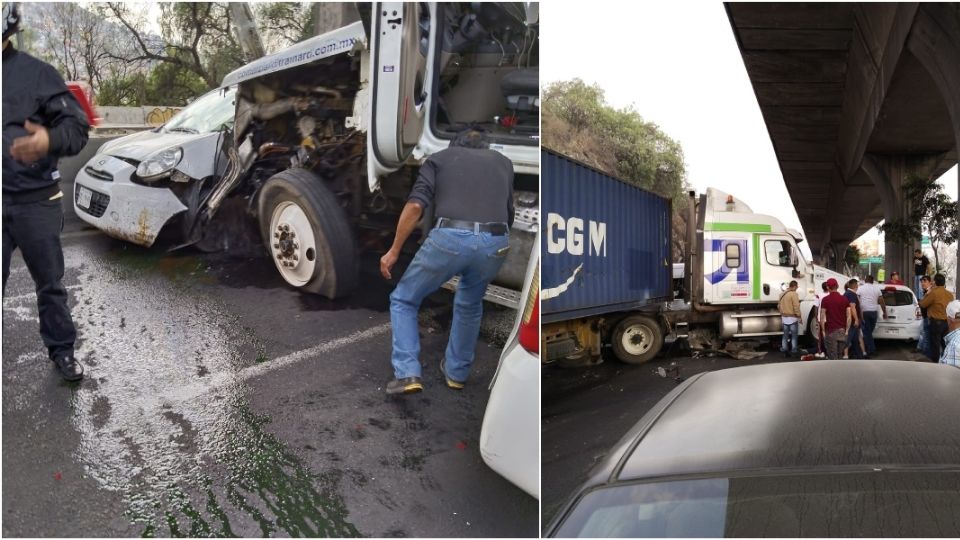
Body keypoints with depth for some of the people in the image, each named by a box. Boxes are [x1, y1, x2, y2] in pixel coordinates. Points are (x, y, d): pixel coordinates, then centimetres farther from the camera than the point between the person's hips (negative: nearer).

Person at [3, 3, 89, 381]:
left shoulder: (35, 72, -4)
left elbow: (77, 124, -7)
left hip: (36, 200, -2)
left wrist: (49, 139, -27)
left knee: (49, 281, 9)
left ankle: (62, 350, 24)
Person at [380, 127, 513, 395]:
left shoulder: (440, 157, 20)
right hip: (494, 243, 3)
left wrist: (394, 250, 8)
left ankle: (407, 374, 8)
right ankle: (457, 372, 38)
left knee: (404, 300, 19)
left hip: (450, 238, -3)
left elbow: (415, 206, 3)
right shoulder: (503, 161, 29)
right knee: (470, 304, 33)